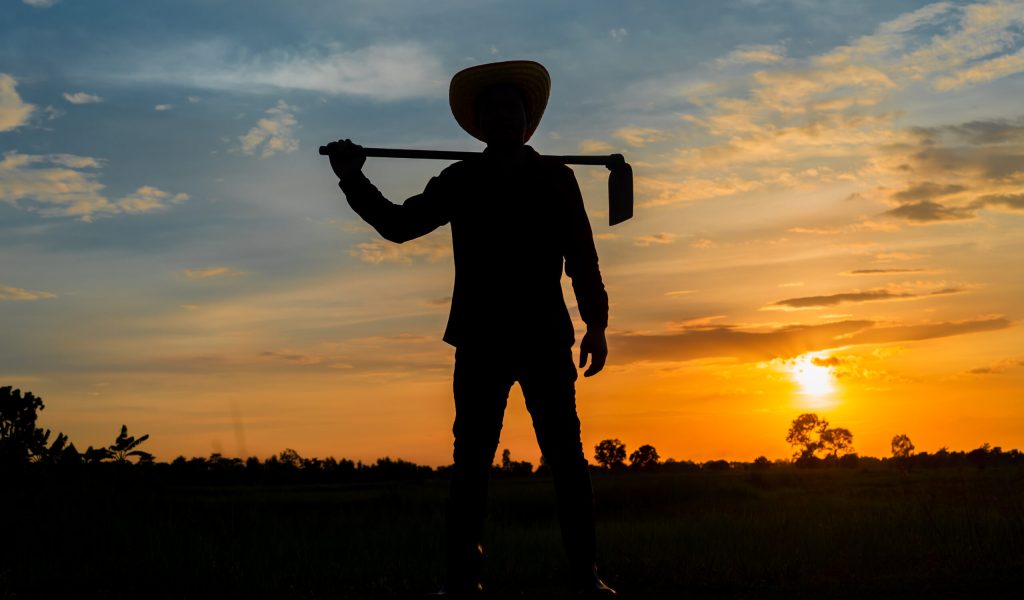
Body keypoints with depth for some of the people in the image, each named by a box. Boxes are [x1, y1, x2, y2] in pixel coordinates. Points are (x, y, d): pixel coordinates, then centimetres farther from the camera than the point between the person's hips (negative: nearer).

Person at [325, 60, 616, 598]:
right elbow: (397, 225, 13)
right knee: (470, 461, 0)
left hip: (545, 340, -1)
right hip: (480, 341, 1)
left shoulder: (556, 179, 9)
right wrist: (353, 180, 1)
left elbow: (581, 258, 7)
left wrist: (595, 325, -1)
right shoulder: (458, 181, 12)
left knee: (566, 457, -4)